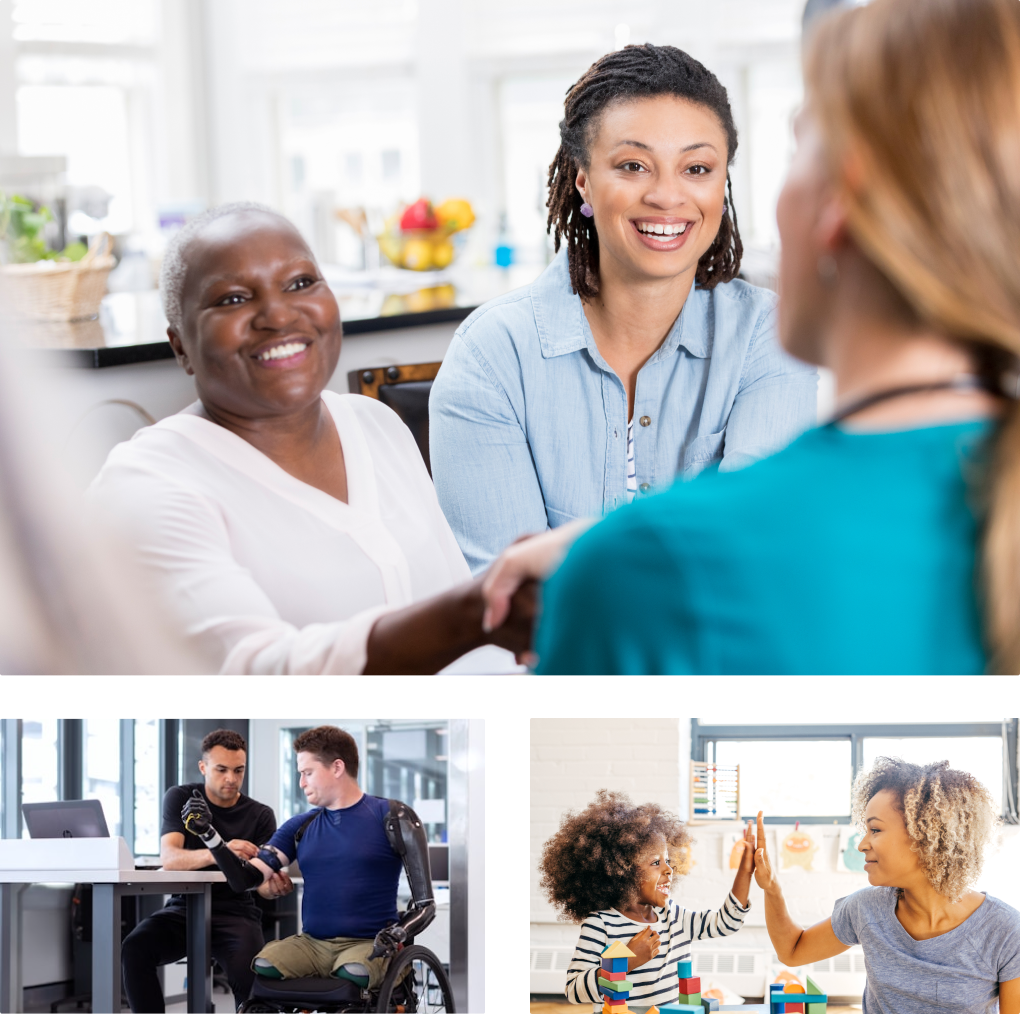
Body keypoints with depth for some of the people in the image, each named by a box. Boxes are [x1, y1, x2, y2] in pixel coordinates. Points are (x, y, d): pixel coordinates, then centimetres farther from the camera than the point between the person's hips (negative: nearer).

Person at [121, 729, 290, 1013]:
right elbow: (169, 858, -18)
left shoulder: (260, 816, 1)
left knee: (249, 970, -34)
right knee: (134, 948, -30)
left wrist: (273, 887, -35)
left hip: (235, 912, -1)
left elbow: (263, 882, -8)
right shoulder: (181, 798, -1)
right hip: (185, 906, 1)